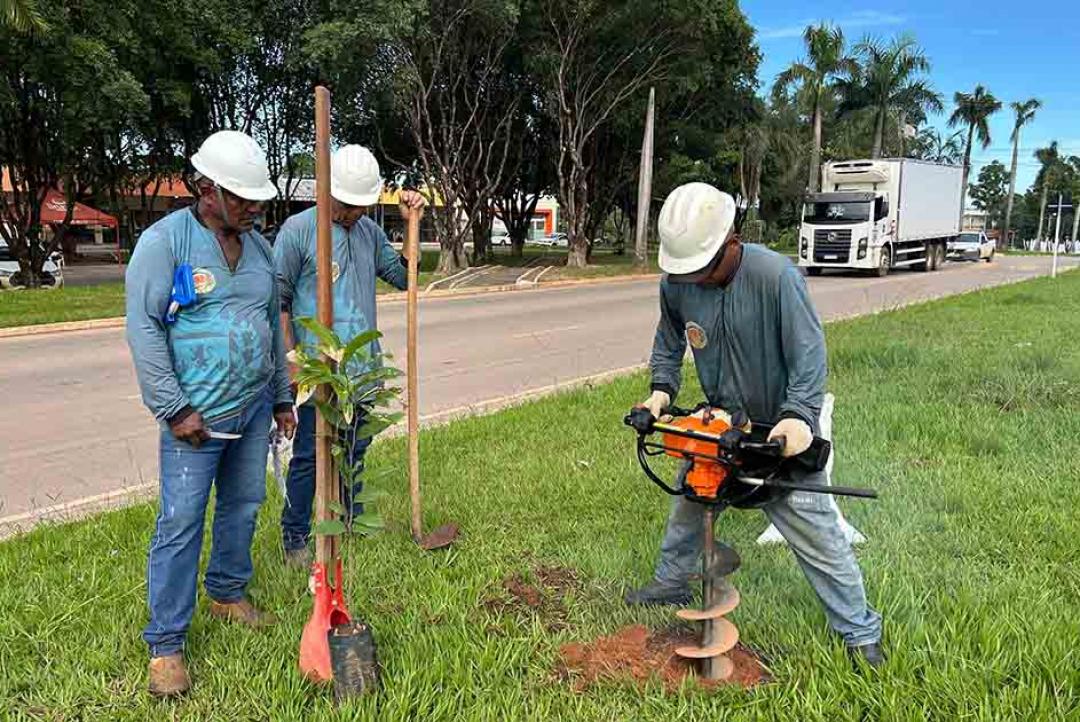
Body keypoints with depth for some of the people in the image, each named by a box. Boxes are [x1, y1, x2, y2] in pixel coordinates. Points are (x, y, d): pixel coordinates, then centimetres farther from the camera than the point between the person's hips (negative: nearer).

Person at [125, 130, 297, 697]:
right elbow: (144, 328, -13)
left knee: (242, 506, 16)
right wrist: (173, 409, -15)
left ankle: (228, 593, 37)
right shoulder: (165, 240, -10)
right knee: (181, 522, -2)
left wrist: (282, 397, 17)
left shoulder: (257, 246, 10)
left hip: (254, 409, 7)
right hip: (196, 414, -6)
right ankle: (165, 643, 11)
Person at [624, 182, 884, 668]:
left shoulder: (776, 276, -28)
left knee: (814, 528, -1)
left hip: (779, 429, -5)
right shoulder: (676, 283, -11)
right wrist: (662, 388, -7)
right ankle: (671, 583, 43)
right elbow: (668, 342, 7)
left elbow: (809, 356, -26)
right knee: (688, 501, 20)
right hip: (719, 422, 6)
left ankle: (860, 632, 15)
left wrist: (799, 415, -38)